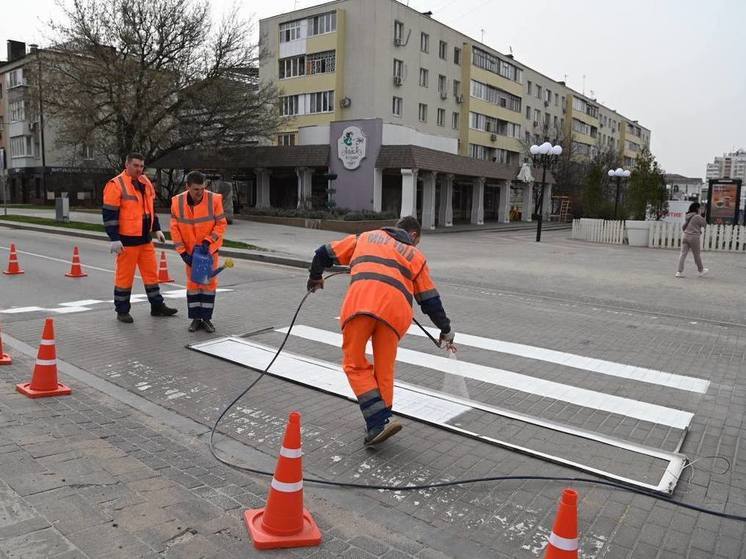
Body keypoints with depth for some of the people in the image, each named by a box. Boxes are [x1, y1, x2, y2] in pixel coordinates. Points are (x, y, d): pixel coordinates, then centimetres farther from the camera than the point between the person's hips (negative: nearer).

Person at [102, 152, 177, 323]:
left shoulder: (146, 182, 11)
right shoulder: (116, 185, -12)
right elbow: (109, 215, -15)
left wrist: (157, 229, 17)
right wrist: (115, 239, -19)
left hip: (145, 238, 7)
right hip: (127, 240, -7)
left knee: (151, 272, 13)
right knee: (125, 275, 1)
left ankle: (157, 306, 24)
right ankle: (122, 311, 14)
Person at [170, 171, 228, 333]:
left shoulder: (214, 199, -18)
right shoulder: (177, 202, -13)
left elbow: (221, 224, -11)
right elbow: (174, 228, -7)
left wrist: (208, 241, -21)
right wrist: (182, 252, -12)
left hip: (209, 249, -1)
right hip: (190, 250, 1)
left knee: (209, 282, 2)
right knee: (192, 283, 7)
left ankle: (206, 318, 13)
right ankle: (195, 318, 16)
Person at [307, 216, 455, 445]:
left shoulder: (366, 237, 31)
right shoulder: (416, 255, 30)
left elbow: (325, 253, 31)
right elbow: (430, 300, 27)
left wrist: (315, 277, 49)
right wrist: (446, 330, 39)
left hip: (360, 302, -1)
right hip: (395, 310, 1)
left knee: (354, 364, 9)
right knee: (384, 369, 16)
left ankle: (378, 423, -1)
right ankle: (380, 423, 22)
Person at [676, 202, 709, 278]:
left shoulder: (687, 217, 10)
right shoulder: (697, 217, -12)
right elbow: (704, 223, 0)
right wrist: (700, 215, 5)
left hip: (685, 236, 6)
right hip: (693, 237, -6)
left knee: (683, 254, 2)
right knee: (696, 255, 9)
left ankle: (680, 272, -2)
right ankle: (701, 270, 27)